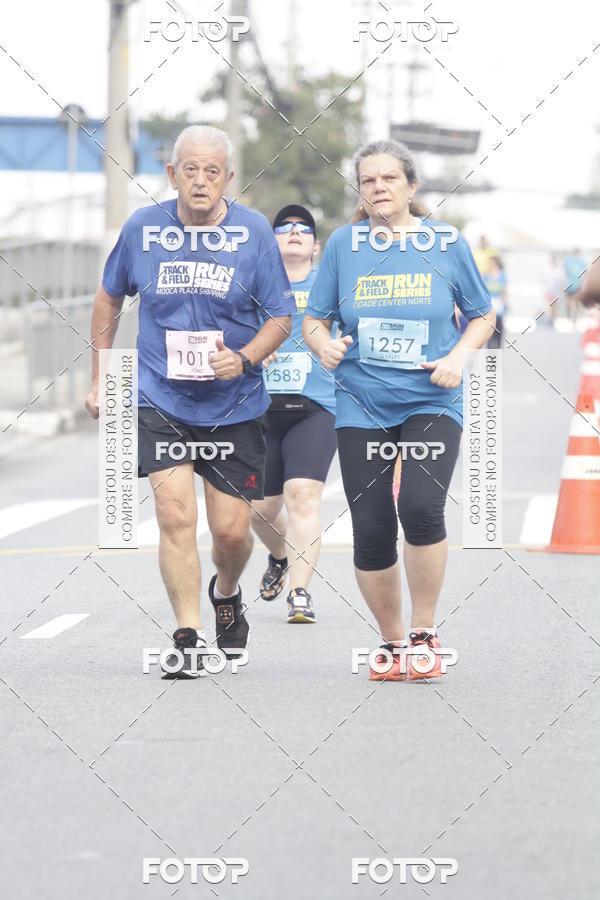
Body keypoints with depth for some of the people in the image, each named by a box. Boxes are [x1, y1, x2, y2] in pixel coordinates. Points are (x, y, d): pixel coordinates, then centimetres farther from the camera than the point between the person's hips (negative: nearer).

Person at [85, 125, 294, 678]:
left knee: (231, 530, 3)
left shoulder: (254, 231, -5)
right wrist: (100, 377, 14)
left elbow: (282, 317, 0)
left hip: (234, 405, 0)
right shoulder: (144, 228, -2)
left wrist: (243, 358, -18)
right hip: (160, 399, 0)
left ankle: (226, 593, 37)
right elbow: (110, 298, 14)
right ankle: (188, 638, -7)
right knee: (176, 513, -15)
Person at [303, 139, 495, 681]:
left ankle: (424, 634, -6)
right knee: (371, 530, -1)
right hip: (361, 406, 2)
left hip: (431, 402, -2)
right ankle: (393, 644, 19)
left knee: (421, 505, -23)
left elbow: (483, 316, 9)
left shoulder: (446, 243, 1)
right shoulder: (343, 245, 3)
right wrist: (324, 344, -15)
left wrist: (459, 356, -9)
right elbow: (314, 320, 8)